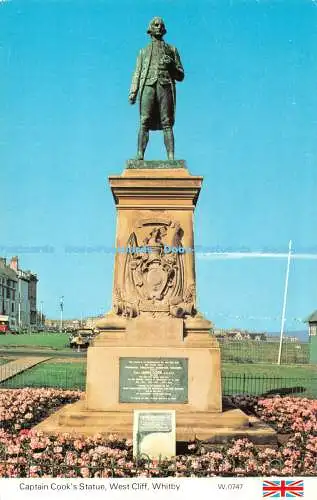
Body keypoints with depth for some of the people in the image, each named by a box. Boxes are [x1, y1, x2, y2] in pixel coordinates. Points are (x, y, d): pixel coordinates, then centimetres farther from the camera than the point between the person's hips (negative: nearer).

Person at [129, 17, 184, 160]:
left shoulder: (172, 50, 23)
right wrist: (133, 92, 2)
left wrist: (171, 66, -3)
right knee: (144, 123, -12)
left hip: (165, 87, 0)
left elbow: (180, 76, 18)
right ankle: (140, 155, -19)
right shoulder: (144, 51, 25)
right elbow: (137, 74, 17)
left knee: (167, 124, -10)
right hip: (148, 87, 1)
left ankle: (171, 158, -16)